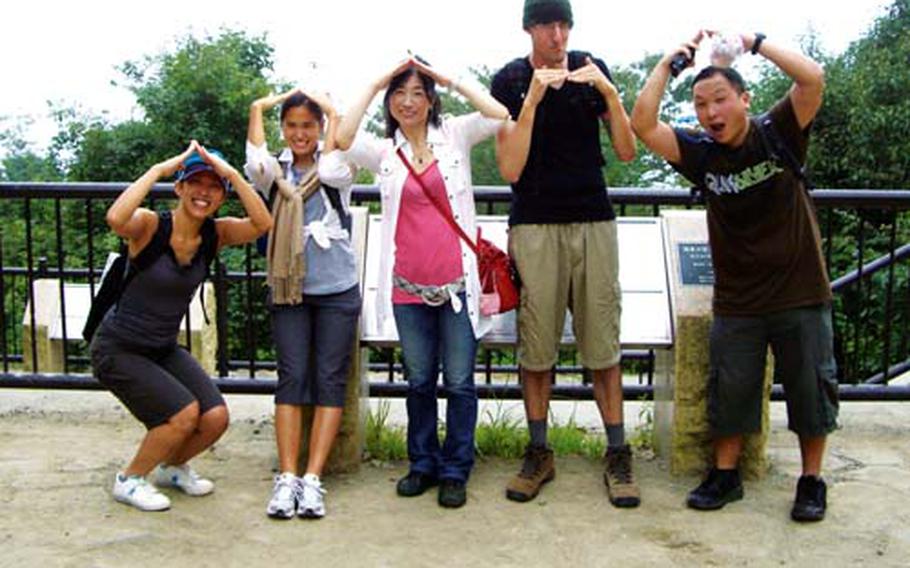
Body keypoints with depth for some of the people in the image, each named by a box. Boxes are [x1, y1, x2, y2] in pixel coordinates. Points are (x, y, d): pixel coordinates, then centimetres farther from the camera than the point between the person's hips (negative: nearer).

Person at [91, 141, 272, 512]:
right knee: (185, 413, -20)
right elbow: (115, 218, -42)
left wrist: (231, 173, -25)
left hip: (165, 349, 6)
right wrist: (160, 169, -34)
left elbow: (263, 224, -22)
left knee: (216, 419, -8)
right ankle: (129, 481, 7)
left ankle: (171, 468, 25)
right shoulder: (150, 225, -19)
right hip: (117, 351, -6)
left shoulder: (215, 234, -5)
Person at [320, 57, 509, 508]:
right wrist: (374, 85, -5)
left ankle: (455, 471, 16)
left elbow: (499, 116, -10)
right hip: (408, 285, 2)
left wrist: (449, 80, -5)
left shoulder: (454, 136, 6)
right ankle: (423, 464, 27)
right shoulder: (383, 151, 8)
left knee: (459, 381, 2)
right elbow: (343, 140, -11)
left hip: (457, 281, -2)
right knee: (419, 380, 13)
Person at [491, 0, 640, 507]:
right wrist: (532, 99, -16)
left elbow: (628, 152, 4)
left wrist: (609, 93, -10)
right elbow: (510, 169, -8)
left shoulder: (592, 70, 7)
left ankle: (618, 455, 10)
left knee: (603, 341, 1)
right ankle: (539, 454, 15)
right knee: (536, 344, 2)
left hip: (594, 221, 1)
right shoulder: (510, 81, 1)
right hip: (534, 225, -1)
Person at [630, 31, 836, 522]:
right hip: (737, 301, 2)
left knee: (811, 386, 8)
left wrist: (753, 42, -19)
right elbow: (643, 125, -13)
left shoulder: (778, 134, -7)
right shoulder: (700, 153, -3)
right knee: (730, 388, 9)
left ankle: (811, 480, 25)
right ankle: (725, 474, 27)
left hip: (800, 294, -1)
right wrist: (669, 63, -14)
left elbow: (813, 79, -22)